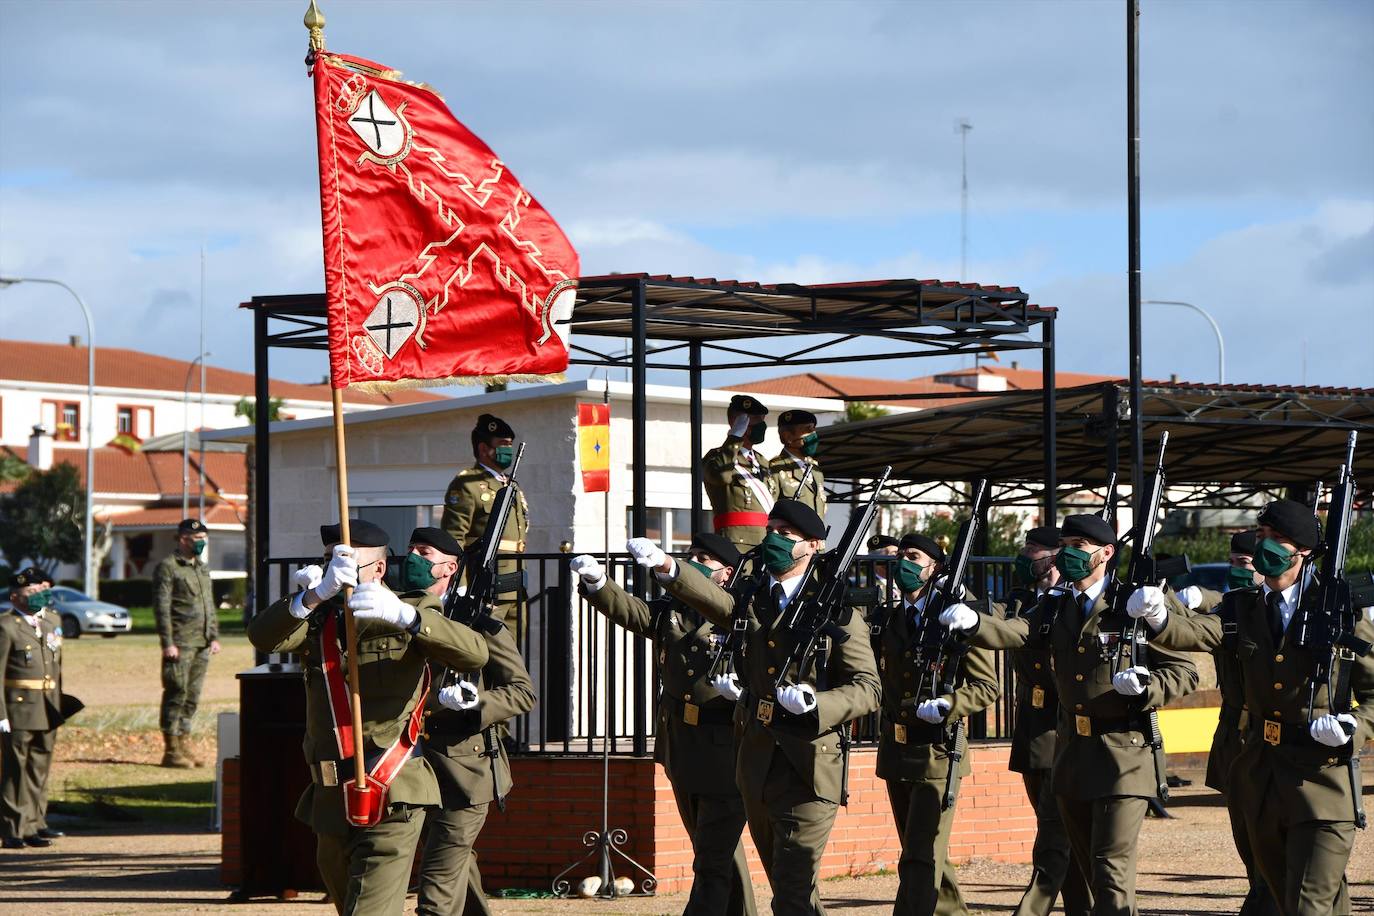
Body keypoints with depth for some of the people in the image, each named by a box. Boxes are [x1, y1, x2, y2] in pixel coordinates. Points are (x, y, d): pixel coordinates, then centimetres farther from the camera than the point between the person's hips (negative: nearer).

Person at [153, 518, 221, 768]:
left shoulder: (203, 567, 19)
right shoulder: (168, 566, -6)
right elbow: (161, 607, -11)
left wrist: (214, 636, 13)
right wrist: (167, 643, -16)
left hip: (202, 644, 7)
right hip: (180, 644, -7)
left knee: (193, 696, 9)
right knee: (177, 694, -7)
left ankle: (184, 745, 15)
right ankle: (171, 750, -3)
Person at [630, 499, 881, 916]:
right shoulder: (750, 601, 10)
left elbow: (868, 689, -5)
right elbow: (712, 598, -14)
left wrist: (817, 704, -23)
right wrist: (666, 566, -33)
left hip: (808, 769, -5)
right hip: (756, 767, 6)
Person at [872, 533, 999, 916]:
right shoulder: (887, 619, 10)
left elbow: (987, 687, -8)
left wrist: (947, 705, -22)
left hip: (937, 753, -6)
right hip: (895, 752, 7)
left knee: (921, 857, -10)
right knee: (926, 856, 16)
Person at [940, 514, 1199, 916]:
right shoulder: (1056, 606, 10)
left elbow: (1184, 672, -5)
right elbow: (1014, 632, -8)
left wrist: (1145, 687, -23)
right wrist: (973, 622, -28)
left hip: (1123, 753, -7)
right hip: (1071, 751, 7)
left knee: (1112, 866, -10)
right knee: (1088, 865, 16)